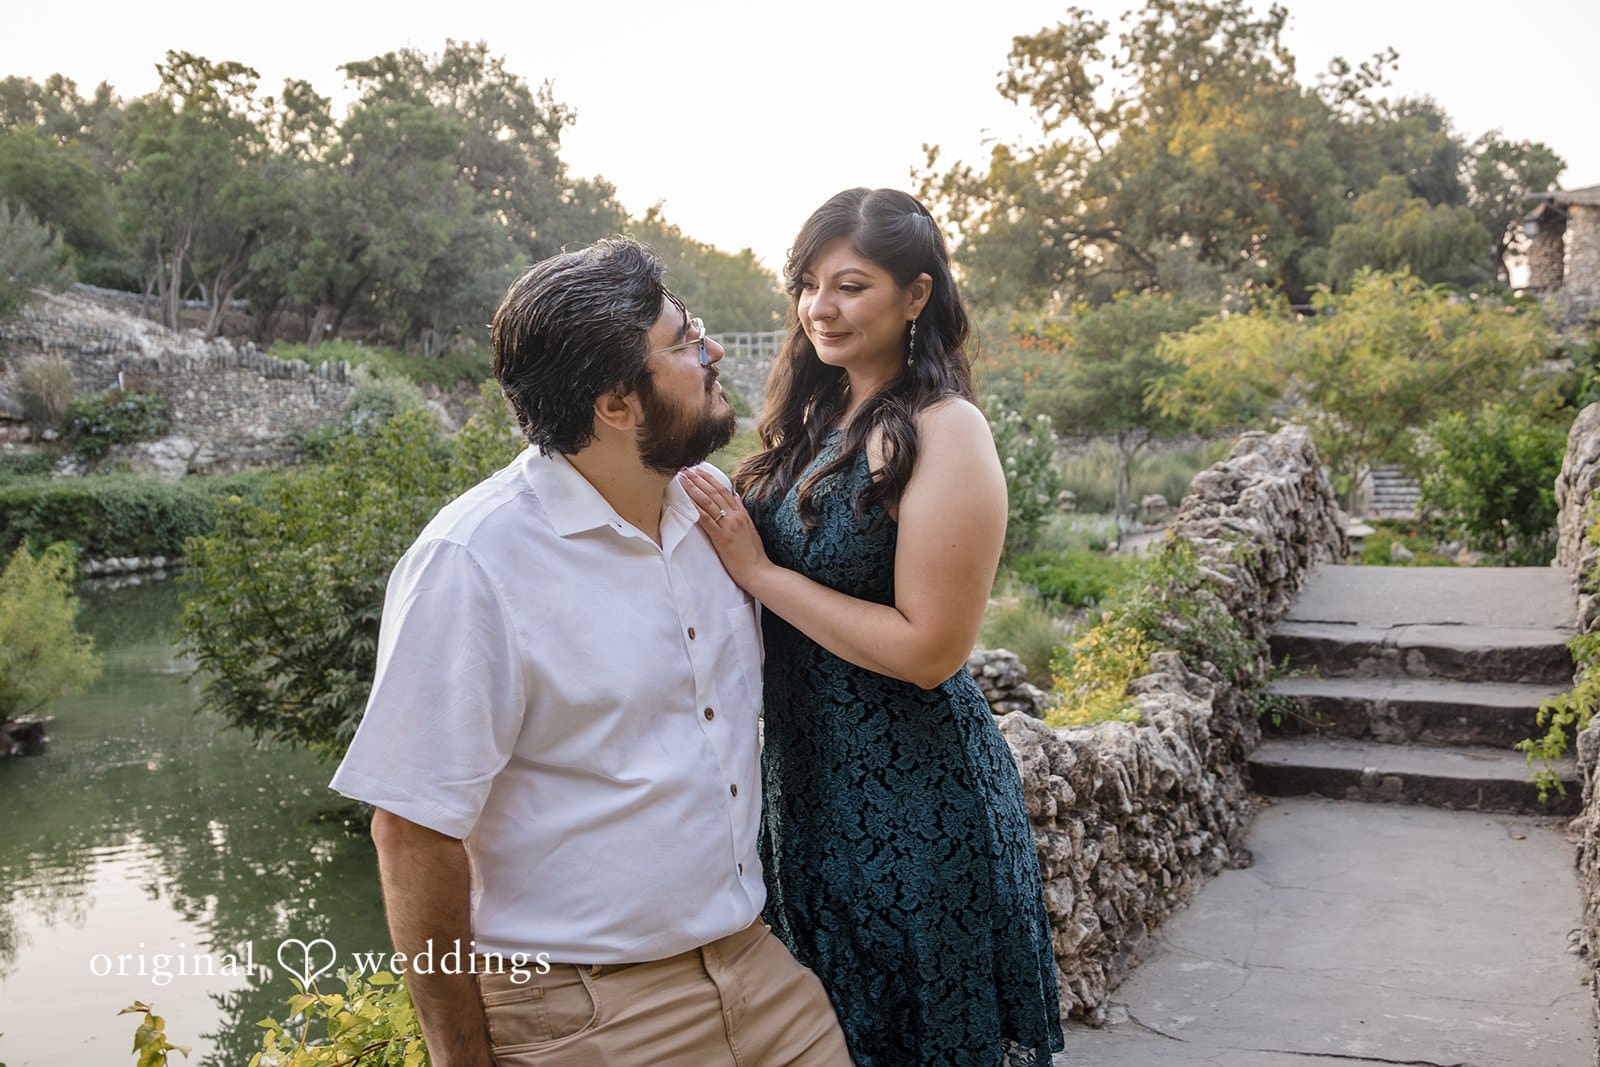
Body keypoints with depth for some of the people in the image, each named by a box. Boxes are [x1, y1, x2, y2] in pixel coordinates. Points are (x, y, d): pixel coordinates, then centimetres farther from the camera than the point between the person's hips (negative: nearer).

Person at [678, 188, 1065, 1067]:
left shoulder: (942, 432, -18)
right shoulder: (819, 416, 5)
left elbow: (928, 648, -22)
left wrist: (758, 569, -20)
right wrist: (718, 521, -7)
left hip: (911, 793, -7)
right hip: (805, 772, 8)